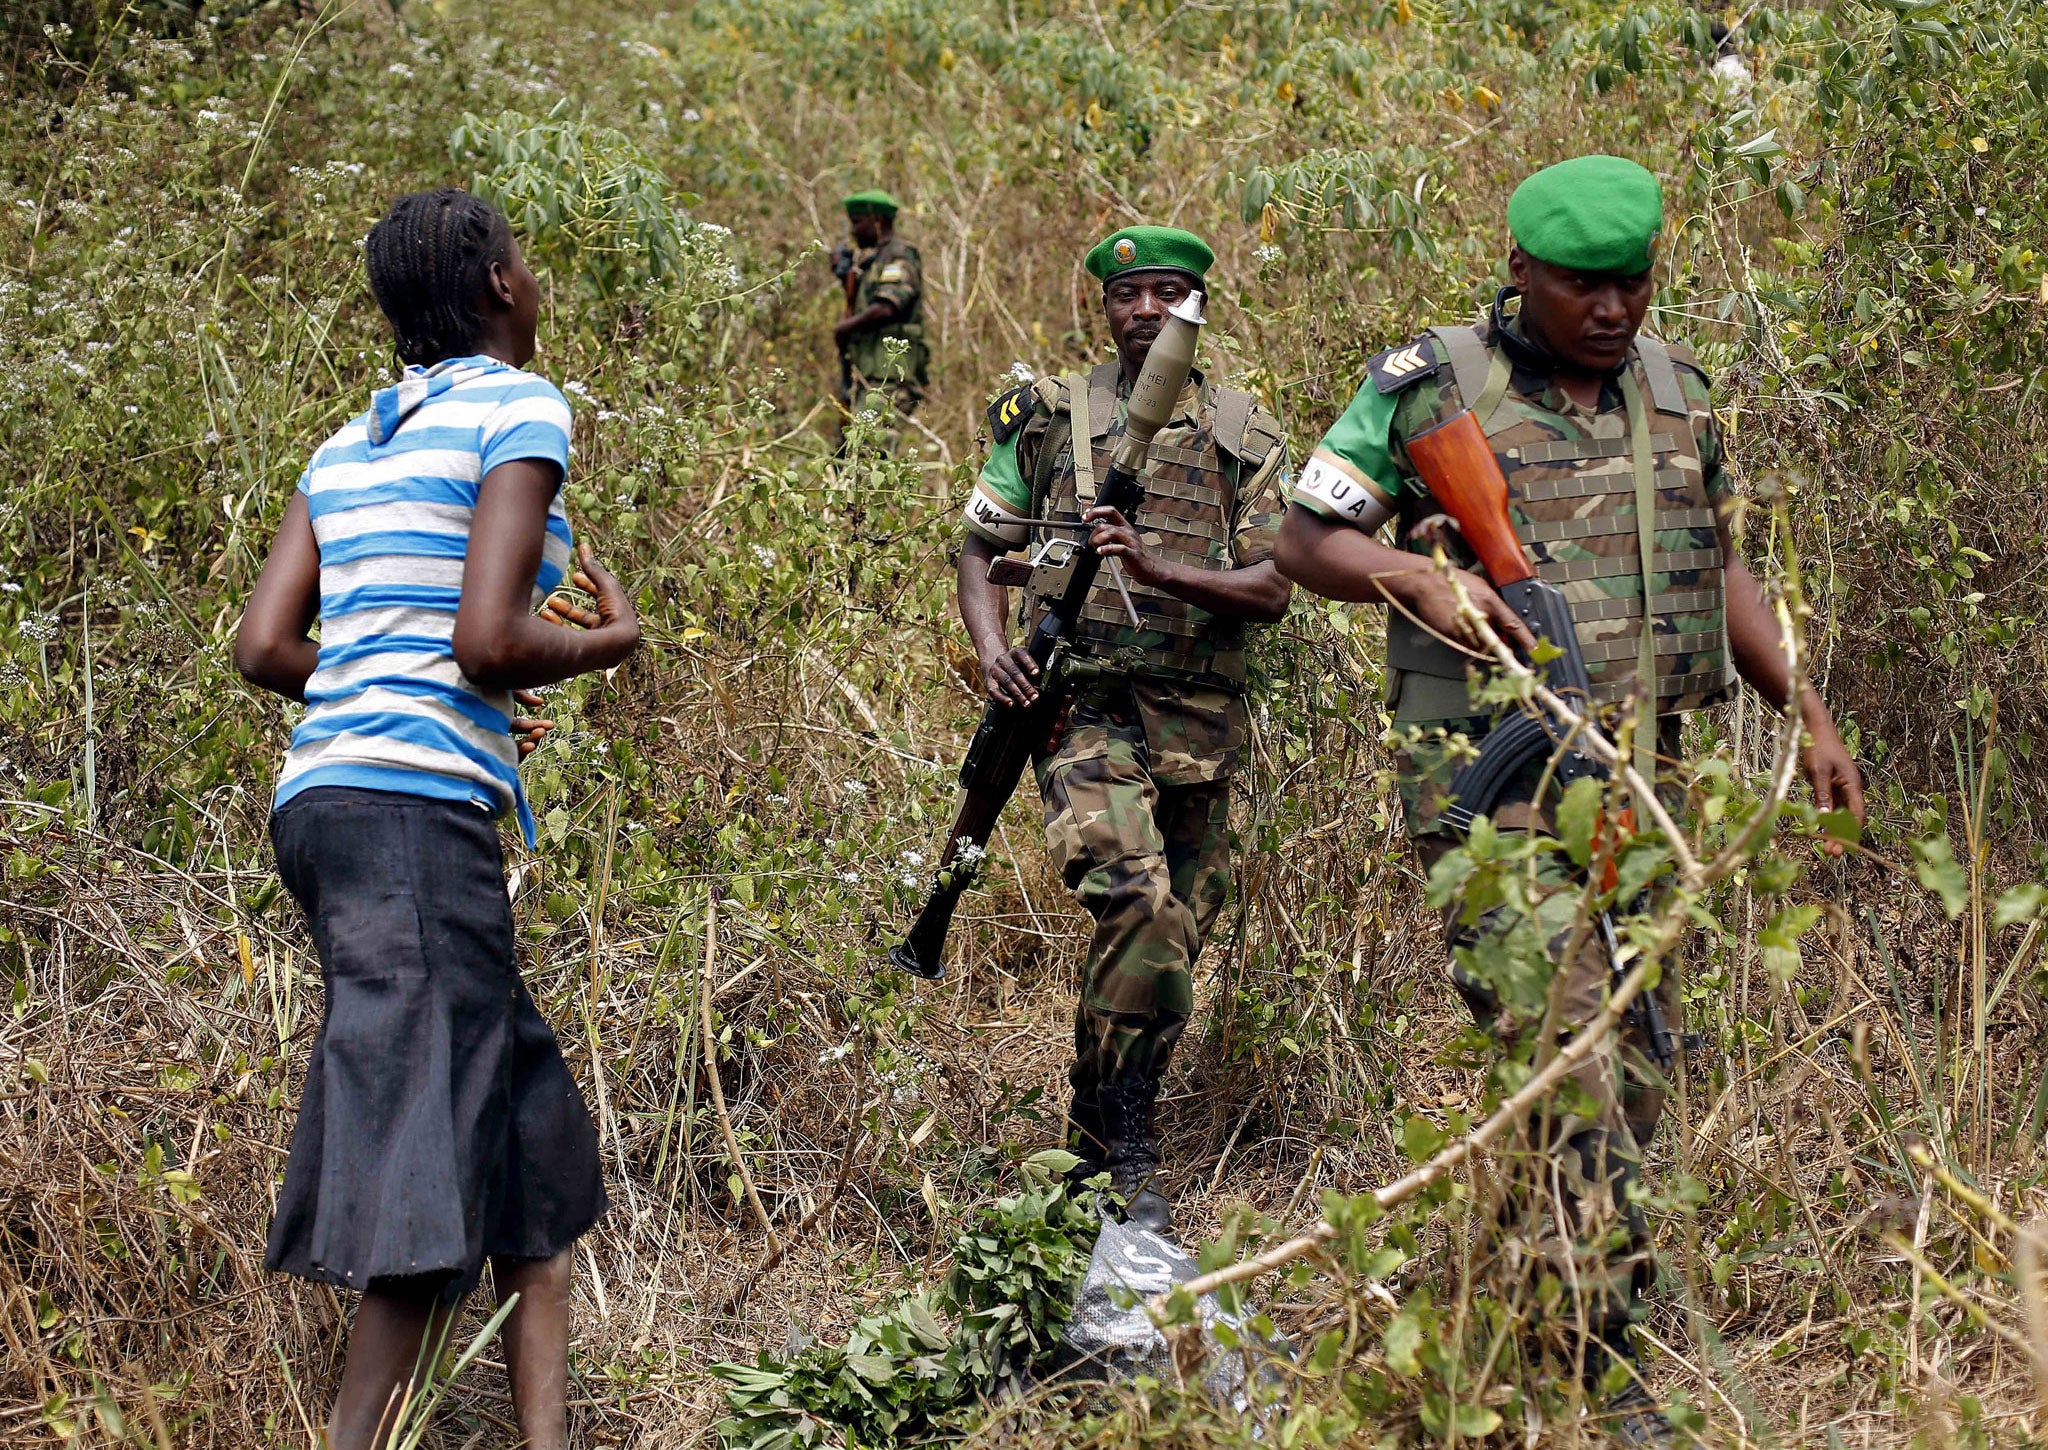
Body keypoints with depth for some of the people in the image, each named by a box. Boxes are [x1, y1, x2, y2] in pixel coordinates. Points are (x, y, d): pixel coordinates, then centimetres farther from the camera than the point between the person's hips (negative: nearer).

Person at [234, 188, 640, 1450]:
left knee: (533, 1135, 14)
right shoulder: (520, 409, -3)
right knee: (430, 1190, -11)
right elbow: (491, 640, -13)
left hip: (326, 798, 9)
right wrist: (608, 641, 7)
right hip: (419, 809, -9)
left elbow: (266, 647, 14)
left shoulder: (352, 444, 20)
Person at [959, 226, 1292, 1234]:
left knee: (1175, 932, 8)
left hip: (1199, 722, 3)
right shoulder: (1050, 415, 7)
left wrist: (1158, 571, -18)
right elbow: (979, 547, 12)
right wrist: (991, 647, -7)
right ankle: (1130, 1162, -20)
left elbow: (1273, 590, -2)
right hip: (1084, 704, -3)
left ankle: (1094, 1148, 27)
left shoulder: (1244, 436, 7)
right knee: (1138, 898, -25)